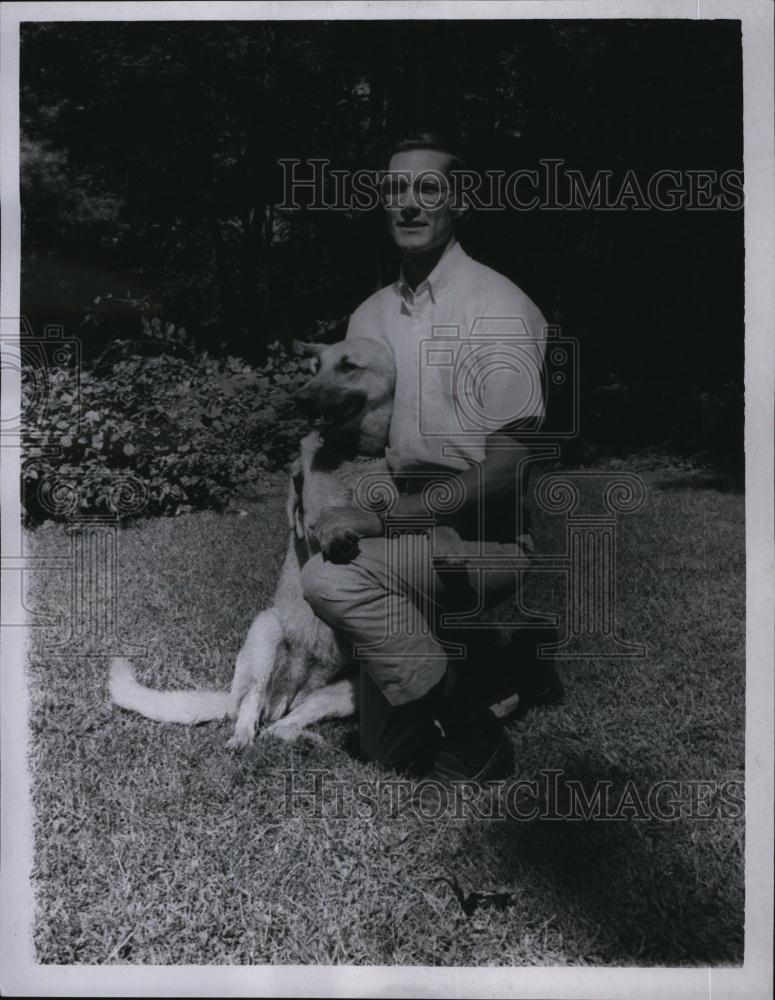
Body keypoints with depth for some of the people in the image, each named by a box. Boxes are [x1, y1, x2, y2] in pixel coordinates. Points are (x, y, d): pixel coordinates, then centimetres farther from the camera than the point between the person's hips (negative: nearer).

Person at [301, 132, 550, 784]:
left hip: (483, 534, -6)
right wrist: (330, 512, -3)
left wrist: (385, 519, -23)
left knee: (334, 579, -29)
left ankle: (472, 735, -10)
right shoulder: (370, 315, 12)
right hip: (406, 530, 6)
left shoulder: (497, 308, -10)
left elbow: (509, 463, -18)